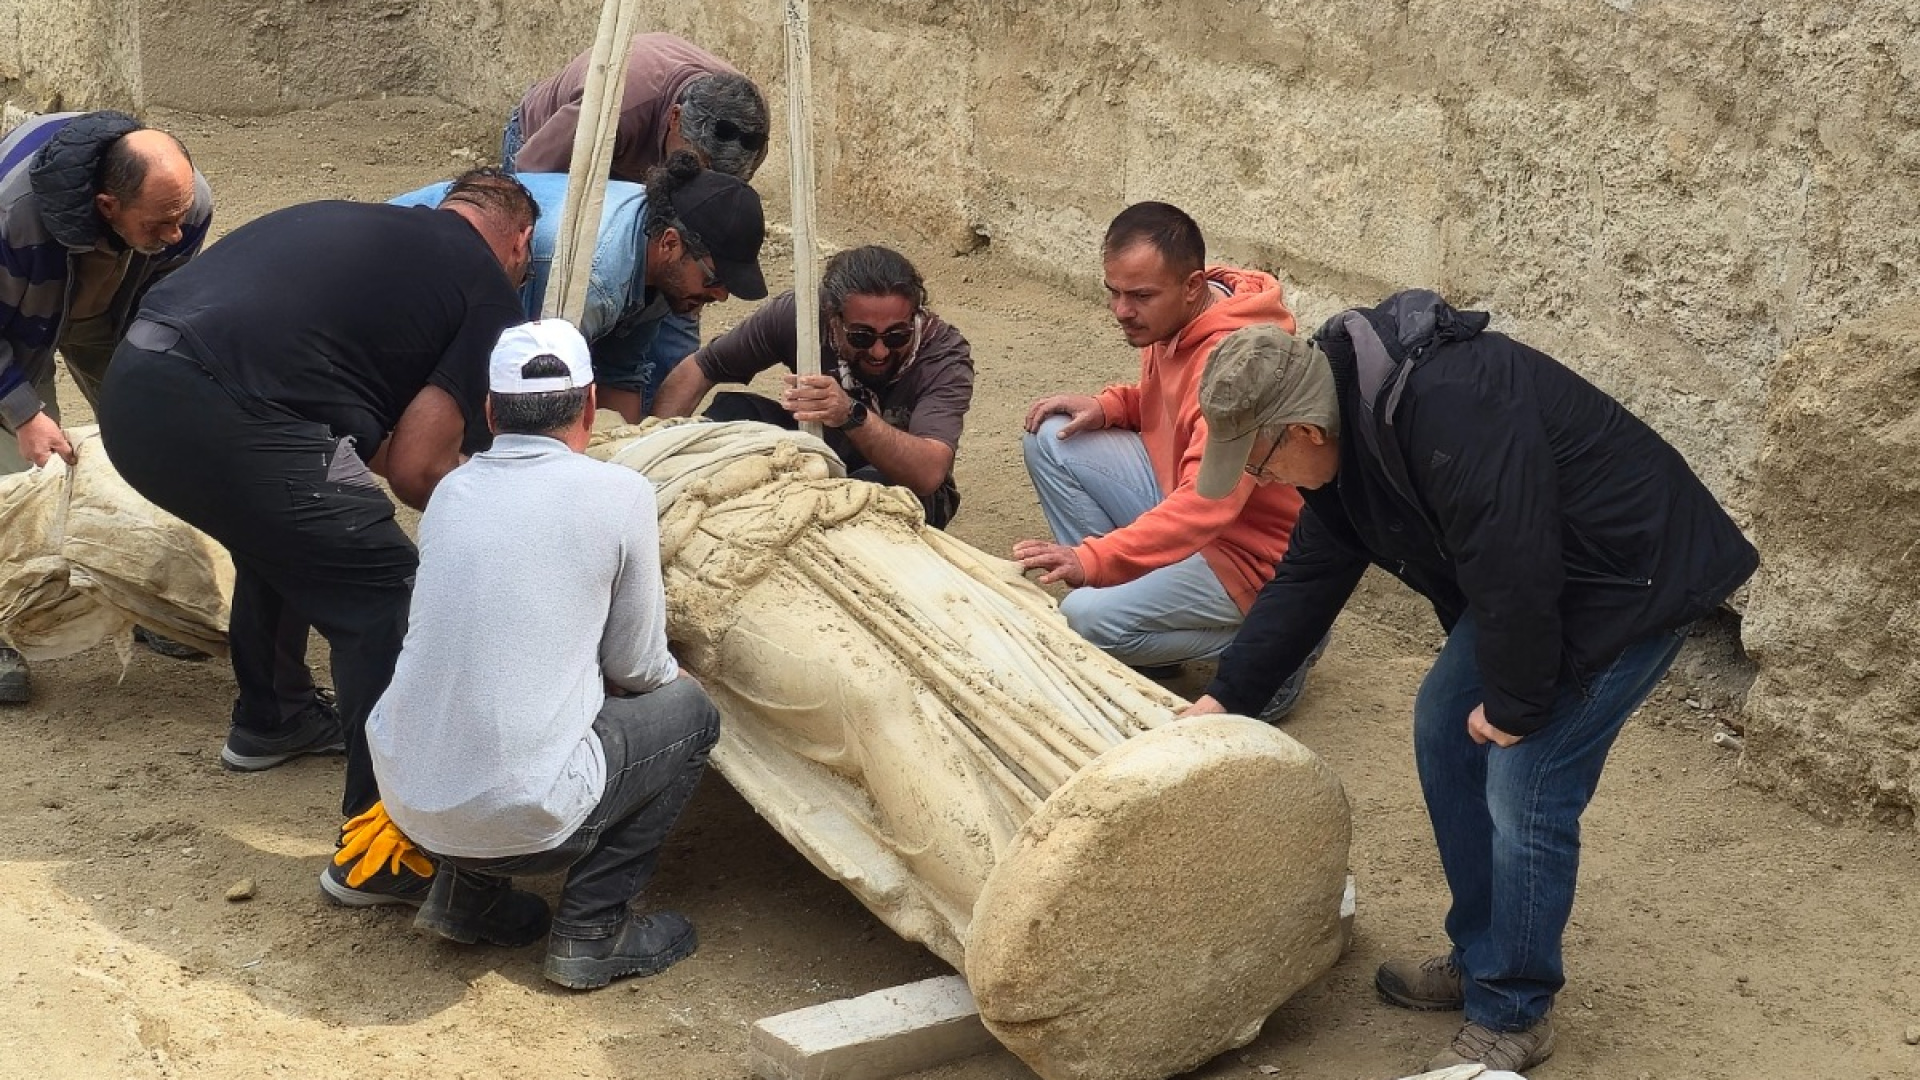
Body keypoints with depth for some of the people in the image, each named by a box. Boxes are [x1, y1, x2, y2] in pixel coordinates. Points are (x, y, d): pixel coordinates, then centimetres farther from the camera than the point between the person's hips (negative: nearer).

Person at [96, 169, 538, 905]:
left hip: (130, 386, 8)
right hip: (225, 422, -8)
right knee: (382, 594, 5)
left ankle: (270, 720, 50)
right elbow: (416, 467, 2)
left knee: (284, 533, 33)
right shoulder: (488, 290, 8)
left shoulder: (357, 223, 28)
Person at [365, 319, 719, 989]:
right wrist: (672, 675, 28)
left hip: (403, 798, 6)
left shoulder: (451, 491, 9)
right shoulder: (619, 494, -5)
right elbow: (636, 667, 3)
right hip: (519, 818, -5)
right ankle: (592, 930, 11)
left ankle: (466, 891, 23)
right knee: (687, 710, 17)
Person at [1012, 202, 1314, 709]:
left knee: (1085, 620, -25)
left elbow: (1206, 503, -39)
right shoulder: (1172, 320, -2)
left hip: (1246, 551, -9)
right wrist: (1107, 406, -2)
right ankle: (1121, 588, 3)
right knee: (1050, 439, -2)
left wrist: (1094, 561, -46)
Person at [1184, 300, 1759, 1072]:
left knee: (1524, 792, -10)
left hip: (1633, 581, -10)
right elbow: (1308, 579, 8)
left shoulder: (1450, 410, -34)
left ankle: (1512, 1014, 7)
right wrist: (1226, 695, 7)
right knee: (1443, 730, 12)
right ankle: (1479, 959, 26)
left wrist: (1514, 705, -18)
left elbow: (1513, 570, -32)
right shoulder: (1347, 426, -1)